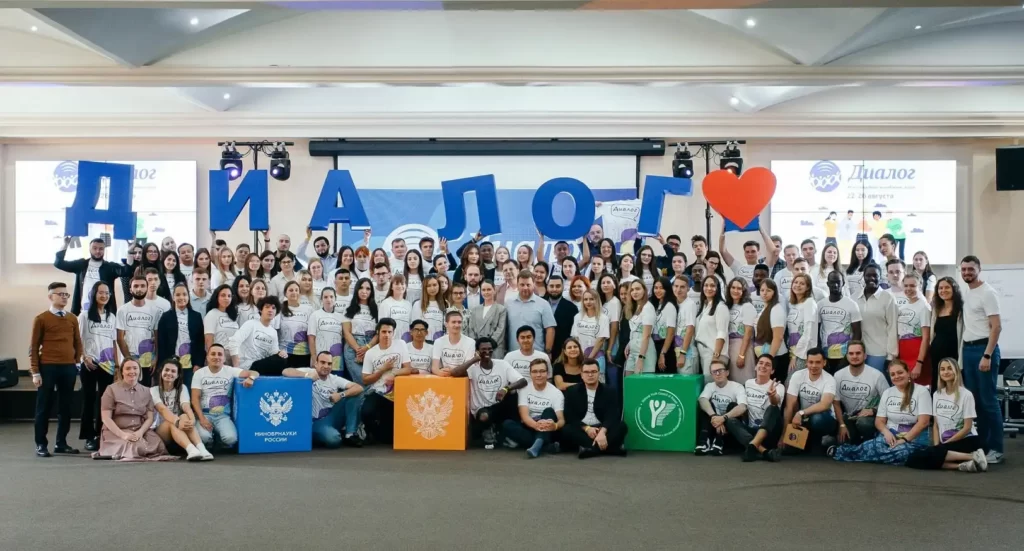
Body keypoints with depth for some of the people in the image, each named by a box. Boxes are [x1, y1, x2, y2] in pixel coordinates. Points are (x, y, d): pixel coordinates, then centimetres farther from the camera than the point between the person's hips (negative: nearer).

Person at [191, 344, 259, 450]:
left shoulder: (230, 371, 3)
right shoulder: (199, 373, 4)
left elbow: (255, 373, -4)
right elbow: (195, 398, -1)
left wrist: (251, 378, -30)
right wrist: (202, 418, -15)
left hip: (223, 415, 0)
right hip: (205, 414, 0)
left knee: (230, 438, -28)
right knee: (204, 437, -31)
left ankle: (218, 439, 9)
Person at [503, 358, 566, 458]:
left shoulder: (556, 393, -4)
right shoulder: (524, 389, -1)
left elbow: (561, 419, -15)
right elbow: (524, 415, -14)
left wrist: (555, 425, -42)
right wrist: (536, 425, -39)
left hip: (547, 432, -1)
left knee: (549, 411, -28)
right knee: (506, 424, -25)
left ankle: (537, 445, -52)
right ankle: (547, 446, -34)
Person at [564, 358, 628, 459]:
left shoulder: (609, 392, 4)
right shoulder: (572, 391, 6)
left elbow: (612, 416, -10)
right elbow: (570, 417, -2)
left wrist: (602, 432, -30)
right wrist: (586, 428, -19)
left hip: (602, 429, 0)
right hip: (581, 430, 0)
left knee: (622, 426, -26)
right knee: (566, 430, -31)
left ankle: (590, 448, -38)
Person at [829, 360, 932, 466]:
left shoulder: (921, 391, -4)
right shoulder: (887, 392, 11)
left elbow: (923, 422, -13)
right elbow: (879, 421, 10)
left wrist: (904, 440, -21)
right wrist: (886, 432, -13)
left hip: (914, 438, -3)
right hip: (890, 435, 3)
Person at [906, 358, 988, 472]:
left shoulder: (966, 394, -5)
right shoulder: (936, 395, 12)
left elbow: (967, 428, -8)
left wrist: (943, 445, -11)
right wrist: (936, 446, -5)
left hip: (966, 441, -6)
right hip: (945, 444, 6)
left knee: (930, 453, -33)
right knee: (913, 459, -25)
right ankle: (962, 465, -29)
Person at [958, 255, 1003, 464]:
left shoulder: (988, 293, -10)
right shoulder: (965, 292, 14)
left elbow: (996, 327, -15)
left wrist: (987, 355, -21)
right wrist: (964, 350, 10)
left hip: (983, 348, -8)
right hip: (967, 349, 8)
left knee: (988, 400, -5)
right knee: (975, 400, 10)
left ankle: (996, 448, 1)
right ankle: (981, 444, 17)